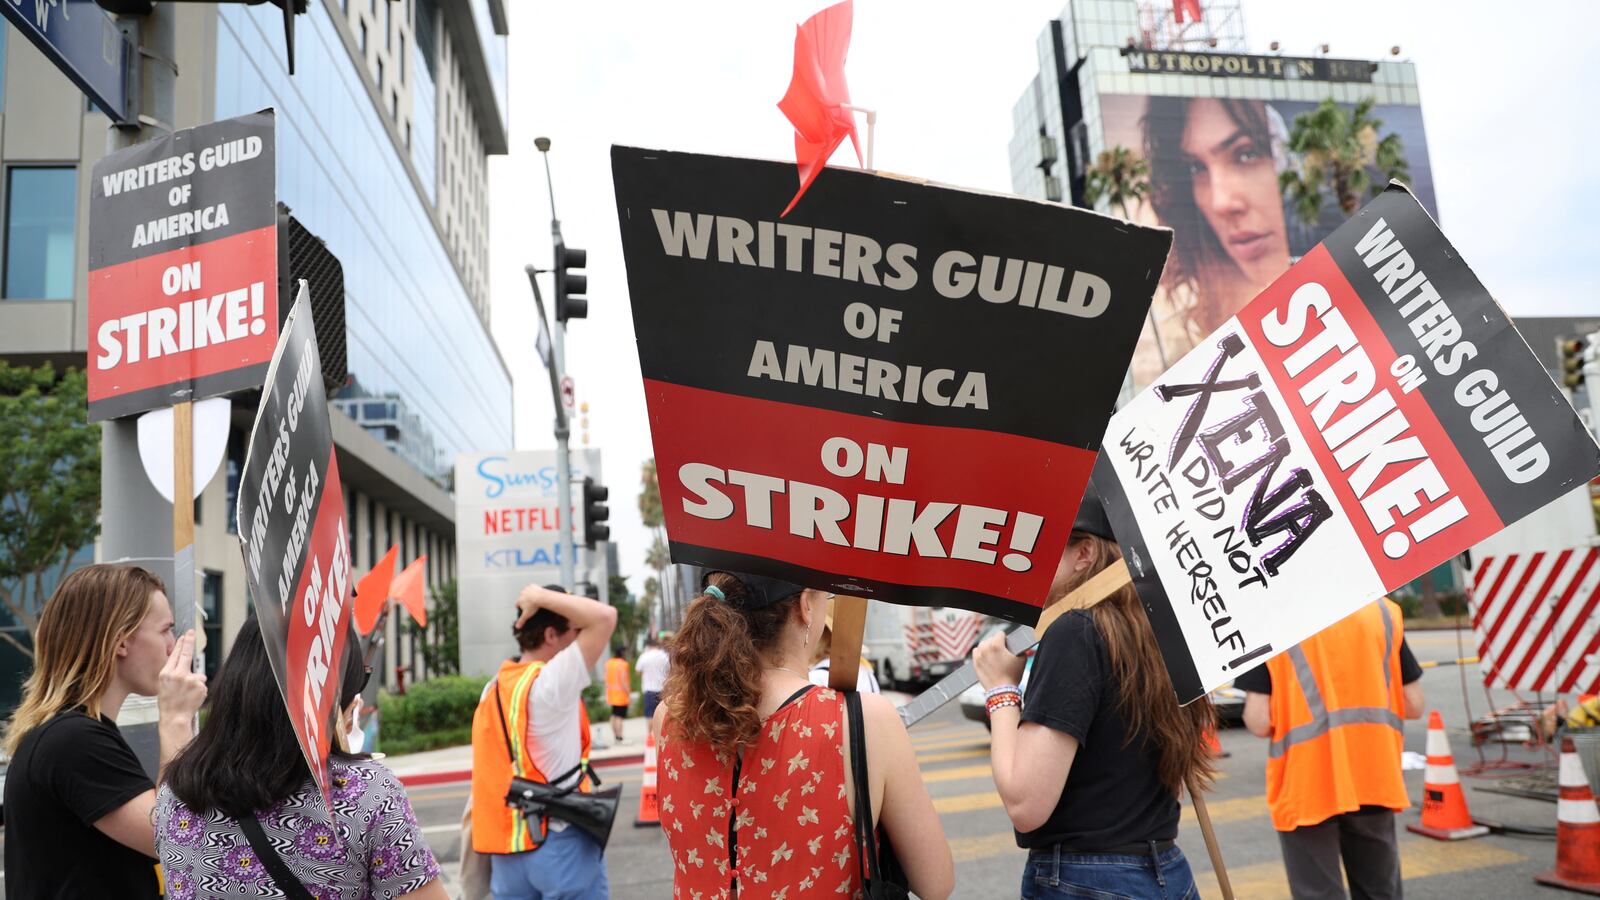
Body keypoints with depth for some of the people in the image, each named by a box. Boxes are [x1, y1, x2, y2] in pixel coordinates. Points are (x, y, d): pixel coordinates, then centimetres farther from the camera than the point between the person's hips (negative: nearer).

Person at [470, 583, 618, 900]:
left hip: (508, 846, 7)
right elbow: (605, 617, -23)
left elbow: (488, 777, 14)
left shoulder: (493, 689, 9)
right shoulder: (551, 683, -16)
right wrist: (540, 597, -13)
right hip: (561, 842, -7)